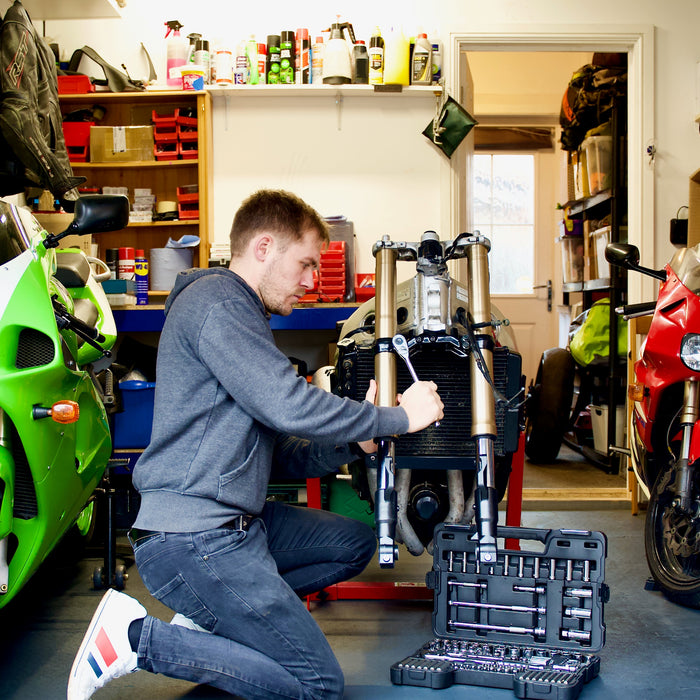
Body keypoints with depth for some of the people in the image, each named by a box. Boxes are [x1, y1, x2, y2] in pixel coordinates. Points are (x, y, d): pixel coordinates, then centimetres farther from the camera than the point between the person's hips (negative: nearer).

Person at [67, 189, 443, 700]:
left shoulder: (241, 316, 22)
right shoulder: (215, 301, -11)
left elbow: (277, 454, 20)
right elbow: (290, 406, -22)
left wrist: (352, 444, 4)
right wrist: (399, 418, -10)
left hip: (237, 521, 11)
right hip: (194, 537, -11)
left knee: (356, 543, 19)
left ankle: (208, 617, 8)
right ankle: (137, 638, -5)